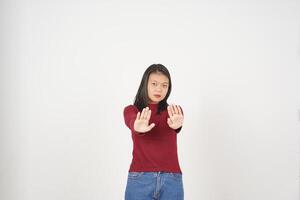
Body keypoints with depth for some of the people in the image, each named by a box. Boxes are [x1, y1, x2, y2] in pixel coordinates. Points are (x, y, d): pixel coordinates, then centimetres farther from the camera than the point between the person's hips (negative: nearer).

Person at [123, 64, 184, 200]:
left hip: (171, 181, 1)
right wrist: (138, 127, -42)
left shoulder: (173, 111, 9)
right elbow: (132, 122, -17)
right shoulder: (131, 110, 6)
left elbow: (175, 121, -15)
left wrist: (176, 123, -40)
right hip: (140, 179, -1)